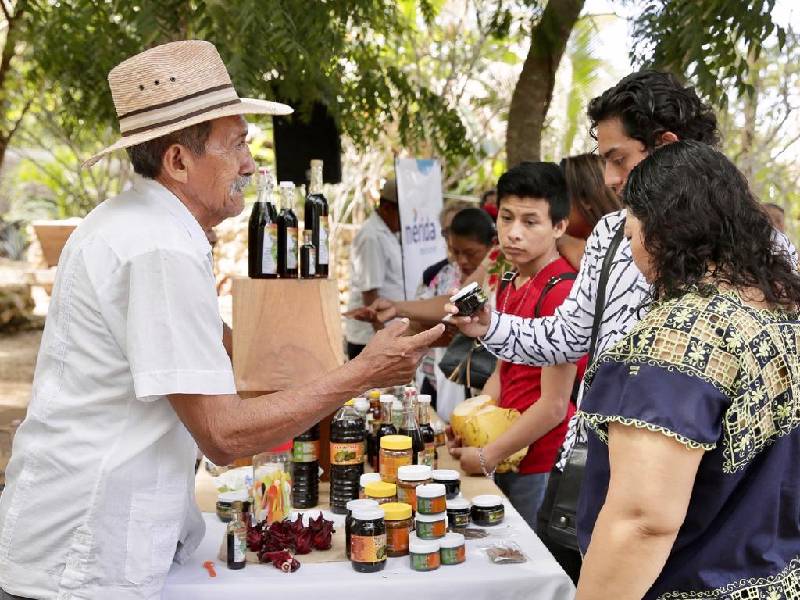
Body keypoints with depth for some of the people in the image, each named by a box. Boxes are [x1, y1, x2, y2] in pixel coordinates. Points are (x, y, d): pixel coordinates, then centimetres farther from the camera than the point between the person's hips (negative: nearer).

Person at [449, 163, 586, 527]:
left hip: (542, 466, -8)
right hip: (507, 458, 8)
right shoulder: (509, 285, 7)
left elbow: (554, 406, -19)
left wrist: (486, 458, -11)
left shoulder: (561, 292, -20)